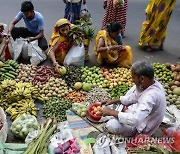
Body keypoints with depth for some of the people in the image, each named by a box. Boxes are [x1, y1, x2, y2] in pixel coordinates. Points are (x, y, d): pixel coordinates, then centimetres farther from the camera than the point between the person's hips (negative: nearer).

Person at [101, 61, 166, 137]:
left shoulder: (150, 96, -39)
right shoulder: (150, 84, -11)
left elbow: (135, 120, -44)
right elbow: (133, 97, 5)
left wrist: (111, 112, -33)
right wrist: (113, 101, 0)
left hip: (142, 127, -9)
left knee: (111, 126, -23)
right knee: (134, 88, 9)